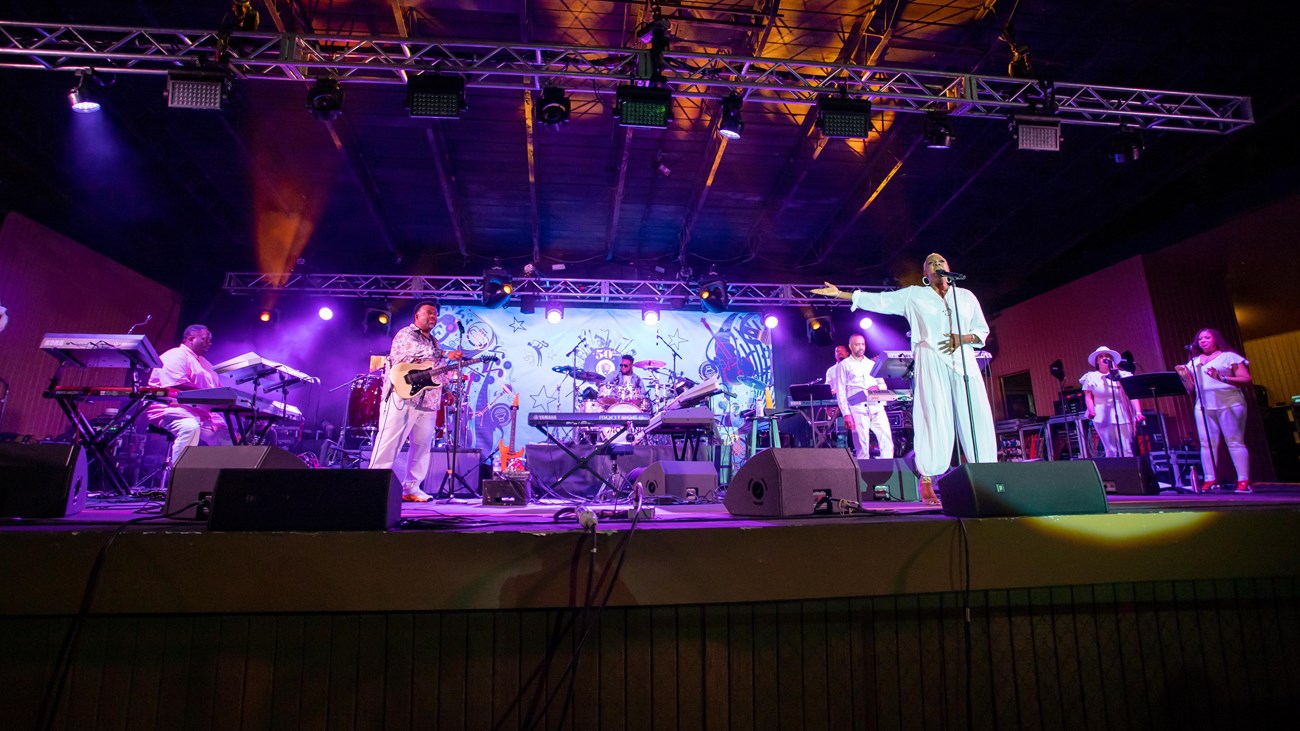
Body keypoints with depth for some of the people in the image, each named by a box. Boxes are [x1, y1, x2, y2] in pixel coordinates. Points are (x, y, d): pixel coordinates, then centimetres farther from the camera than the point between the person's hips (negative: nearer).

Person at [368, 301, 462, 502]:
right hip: (402, 397, -8)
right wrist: (445, 354, -25)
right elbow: (418, 351, -21)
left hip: (428, 402, 8)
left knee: (422, 447, 6)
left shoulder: (434, 341, 23)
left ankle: (412, 488, 11)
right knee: (389, 444, -8)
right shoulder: (406, 334, -1)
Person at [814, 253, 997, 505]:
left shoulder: (966, 296, 18)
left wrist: (963, 338, -4)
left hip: (964, 361, 3)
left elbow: (982, 330, 19)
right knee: (935, 420, -12)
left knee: (977, 419, -4)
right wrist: (840, 294, -1)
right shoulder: (914, 295, 12)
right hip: (931, 363, -3)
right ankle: (927, 483, -9)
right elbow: (878, 300, 6)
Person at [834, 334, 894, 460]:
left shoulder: (872, 364, 22)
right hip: (857, 409, -4)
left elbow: (883, 385, 22)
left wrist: (878, 387, -3)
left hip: (877, 407, 4)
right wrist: (846, 414, -10)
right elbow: (841, 392, 1)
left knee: (887, 440, -6)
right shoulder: (843, 365, 8)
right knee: (862, 445, -7)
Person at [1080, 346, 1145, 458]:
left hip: (1122, 415, 1)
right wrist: (1091, 411, -13)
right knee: (1111, 451, -3)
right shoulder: (1091, 377, 8)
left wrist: (1138, 412, -9)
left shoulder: (1122, 375, 8)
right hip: (1103, 417, -1)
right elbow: (1088, 396, 3)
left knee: (1127, 451, 0)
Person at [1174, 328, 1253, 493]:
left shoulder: (1229, 356, 6)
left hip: (1230, 404, -4)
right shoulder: (1194, 362, 18)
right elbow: (1191, 389, 17)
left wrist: (1221, 378, -17)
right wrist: (1185, 377, -3)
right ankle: (1209, 480, -4)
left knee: (1235, 442, -7)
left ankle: (1244, 481, -6)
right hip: (1203, 407, 4)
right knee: (1206, 444, -3)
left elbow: (1247, 380, -3)